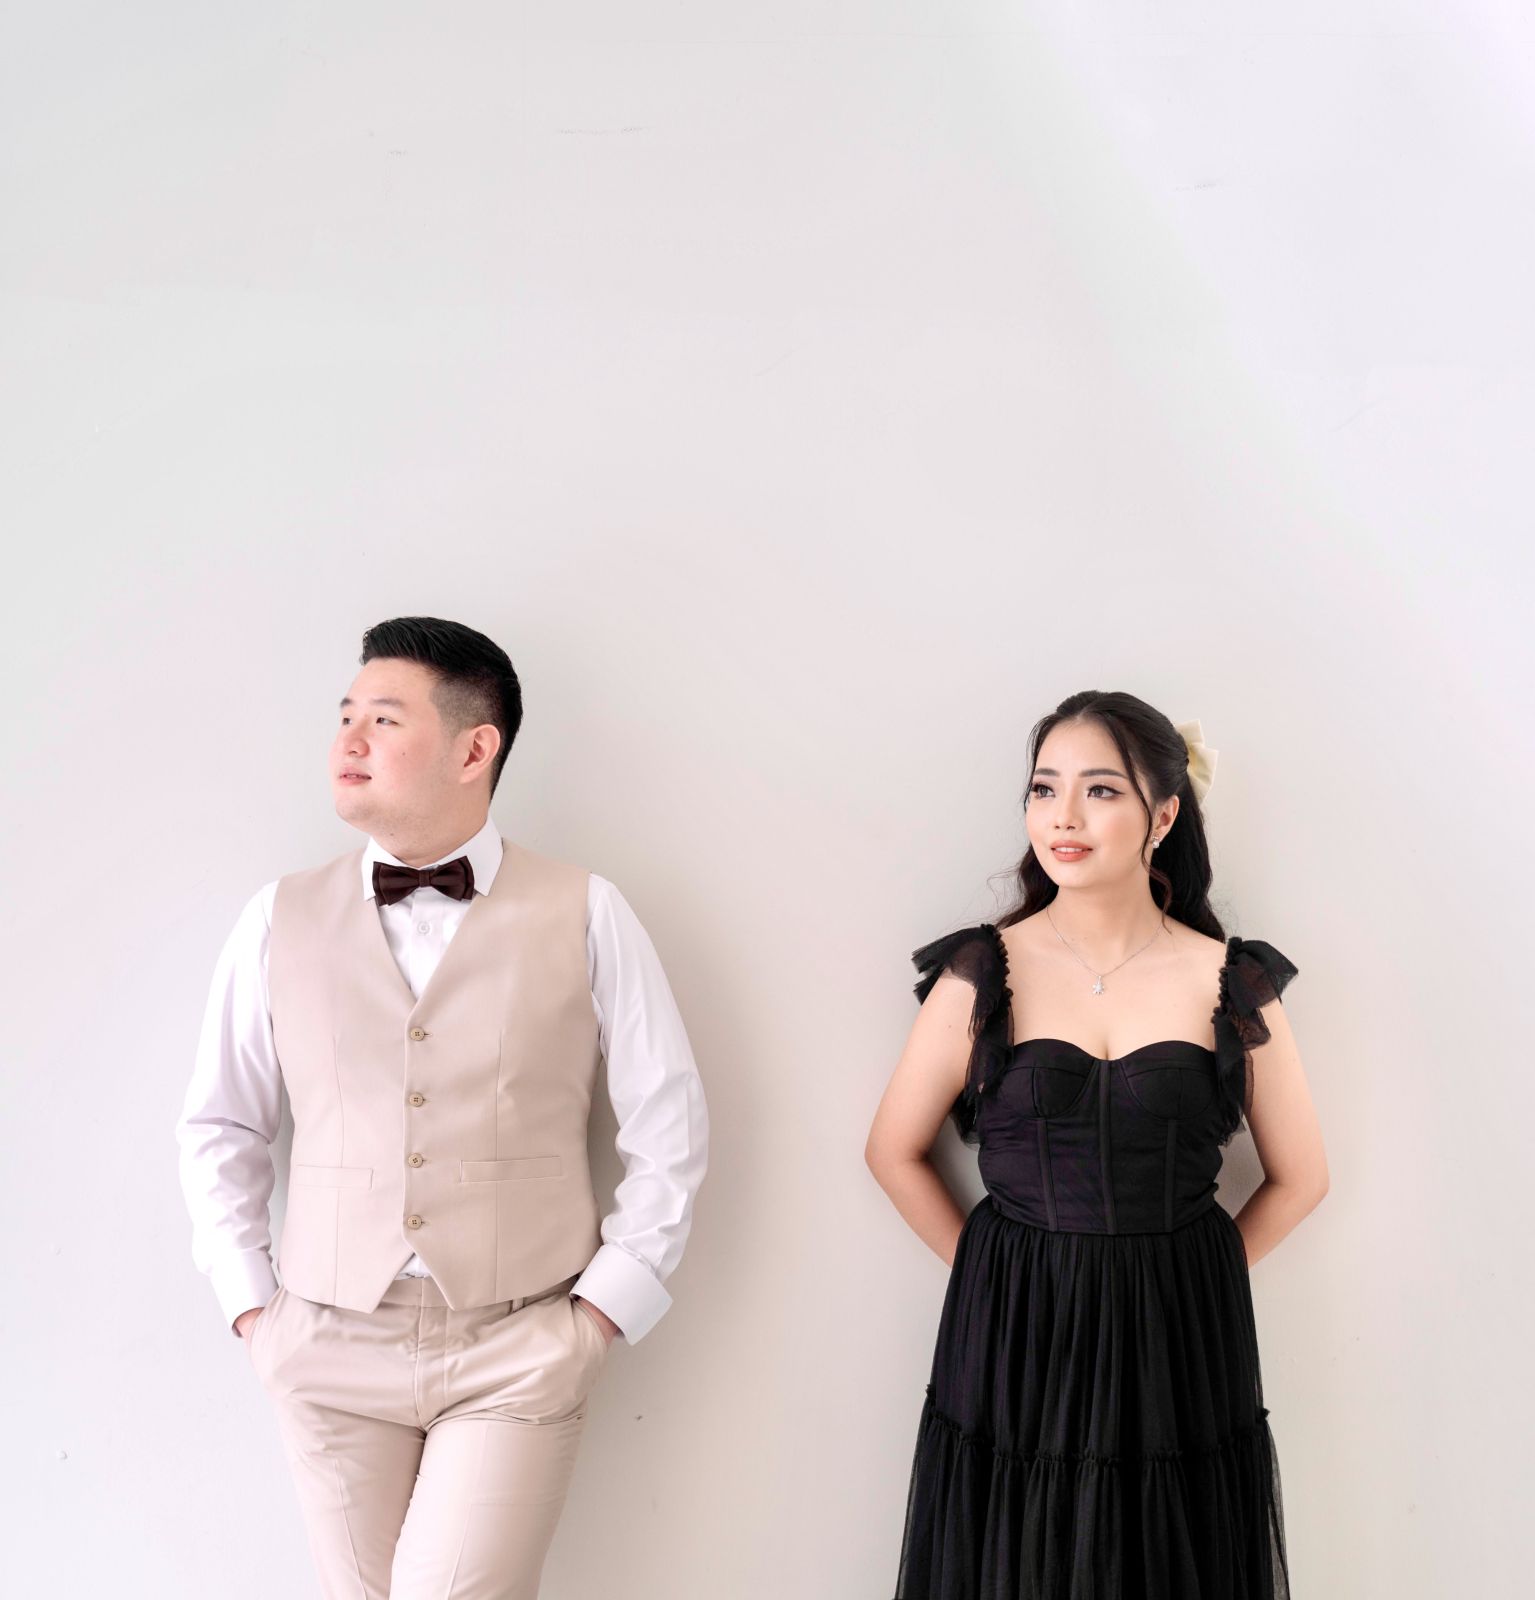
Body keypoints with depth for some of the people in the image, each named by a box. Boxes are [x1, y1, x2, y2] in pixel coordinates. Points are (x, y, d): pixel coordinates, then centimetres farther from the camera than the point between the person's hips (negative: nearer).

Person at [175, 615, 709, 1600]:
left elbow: (670, 1132, 2)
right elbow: (219, 1130, 12)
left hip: (520, 1352, -2)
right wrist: (251, 1307, 6)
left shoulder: (584, 917, -2)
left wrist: (605, 1309, -1)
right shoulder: (282, 920, 3)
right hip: (333, 1345, 2)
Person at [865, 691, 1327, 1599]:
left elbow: (1301, 1176, 8)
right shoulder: (981, 973, -1)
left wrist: (1177, 1276, 3)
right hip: (1014, 1346, 0)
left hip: (1179, 1352, 1)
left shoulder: (1233, 984, 0)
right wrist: (997, 1270, 1)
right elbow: (895, 1153, 6)